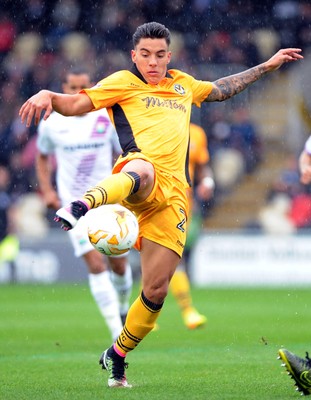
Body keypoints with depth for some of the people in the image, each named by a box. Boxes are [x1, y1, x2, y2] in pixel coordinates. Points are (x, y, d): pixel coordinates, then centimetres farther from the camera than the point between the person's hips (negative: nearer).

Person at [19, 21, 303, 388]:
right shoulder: (123, 82, 15)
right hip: (141, 168, -5)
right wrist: (48, 96, -15)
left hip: (174, 192, 5)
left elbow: (222, 89, 47)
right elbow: (76, 104, 5)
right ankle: (81, 206, -76)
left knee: (156, 290, -2)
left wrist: (268, 65, 51)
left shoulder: (183, 84, 30)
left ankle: (117, 356, 18)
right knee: (141, 171, -47)